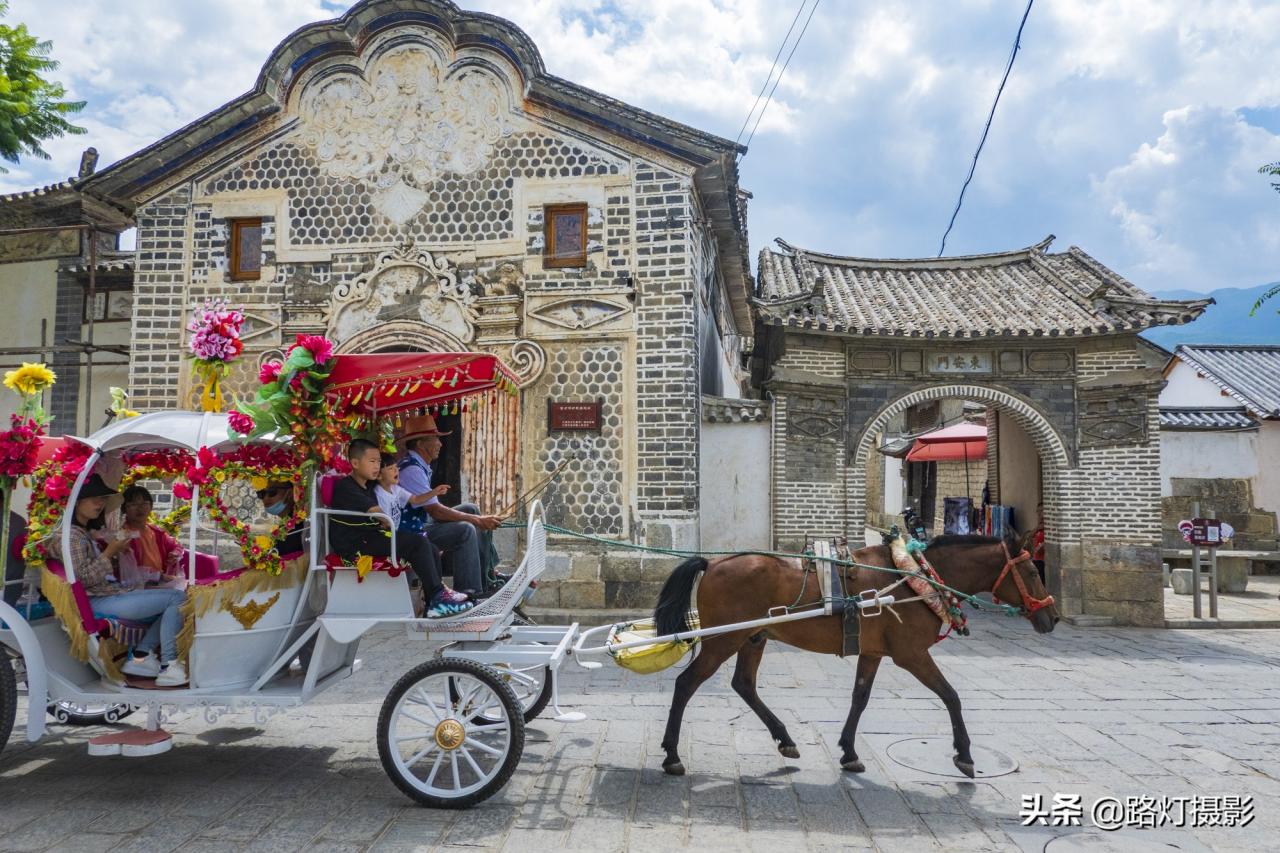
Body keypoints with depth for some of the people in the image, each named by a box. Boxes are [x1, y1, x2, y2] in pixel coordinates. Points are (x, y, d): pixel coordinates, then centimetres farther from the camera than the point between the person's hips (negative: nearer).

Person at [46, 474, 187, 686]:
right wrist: (109, 553, -16)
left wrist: (115, 550, 12)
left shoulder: (85, 532, 20)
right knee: (177, 597, -17)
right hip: (99, 602, -10)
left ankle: (141, 656, 3)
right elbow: (81, 578, -18)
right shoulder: (69, 535, -10)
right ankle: (168, 667, -18)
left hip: (111, 593, 10)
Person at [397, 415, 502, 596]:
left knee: (470, 509, 10)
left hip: (422, 523, 10)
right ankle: (467, 594, -18)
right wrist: (478, 520, -19)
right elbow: (436, 511, -23)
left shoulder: (420, 466, 12)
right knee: (465, 530, -22)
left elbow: (434, 508, 12)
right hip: (411, 533, -10)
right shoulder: (411, 469, -20)